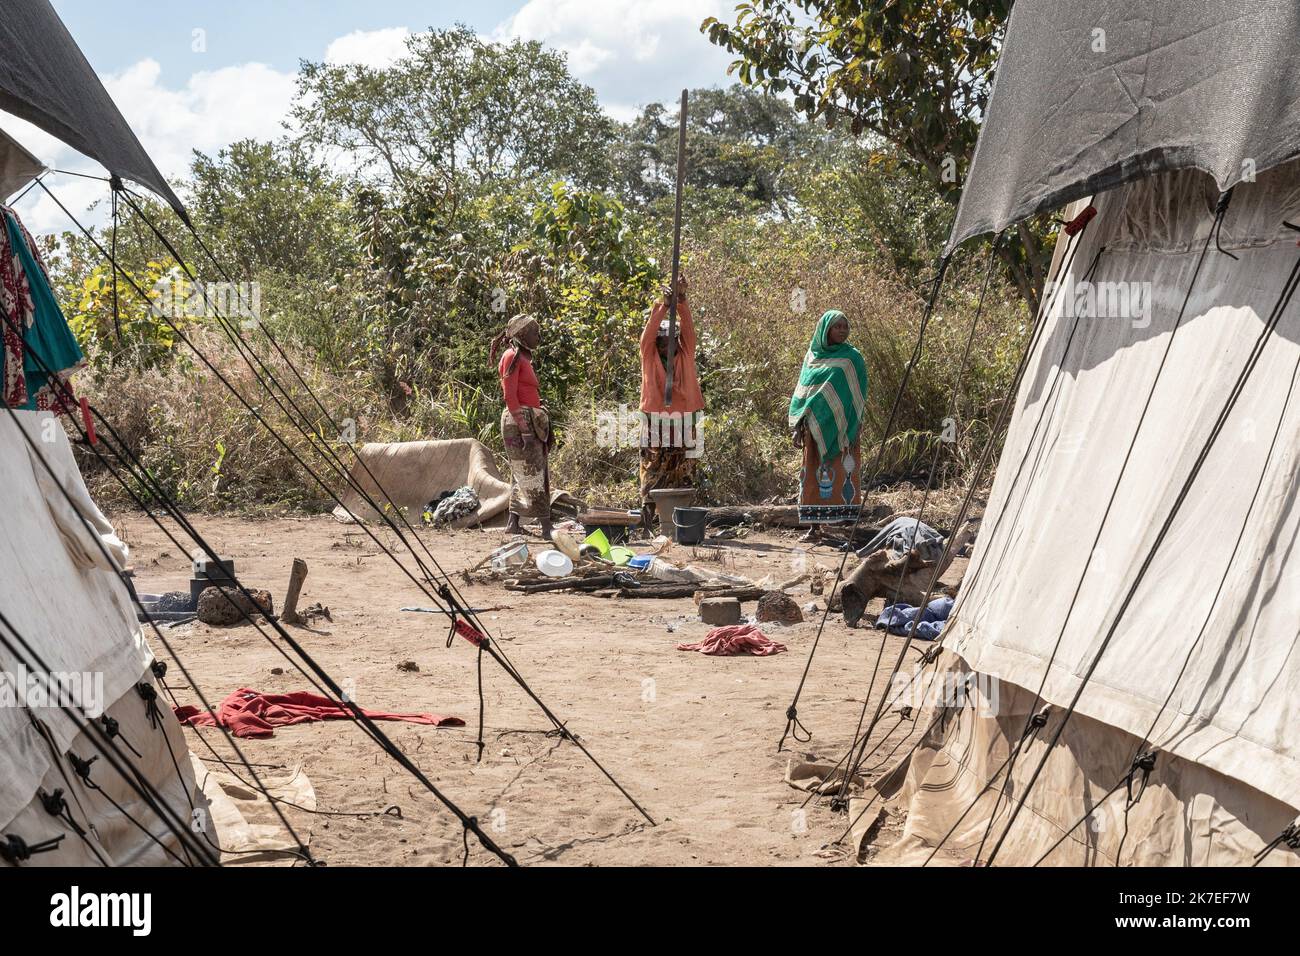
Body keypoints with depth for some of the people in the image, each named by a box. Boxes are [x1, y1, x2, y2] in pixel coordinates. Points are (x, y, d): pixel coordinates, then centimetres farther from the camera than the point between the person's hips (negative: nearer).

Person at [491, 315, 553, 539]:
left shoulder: (523, 358, 20)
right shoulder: (512, 356, -9)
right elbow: (510, 396, -16)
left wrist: (543, 428, 21)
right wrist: (524, 428, -21)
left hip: (530, 420, 10)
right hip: (519, 419, -10)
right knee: (532, 474, -11)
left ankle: (513, 522, 13)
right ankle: (546, 526, -13)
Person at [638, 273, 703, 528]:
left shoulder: (685, 354, 10)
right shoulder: (649, 355, 7)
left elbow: (688, 328, -4)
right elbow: (650, 331, -8)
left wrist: (681, 300, -19)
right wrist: (663, 306, -21)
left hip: (684, 421, 2)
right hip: (655, 420, -2)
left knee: (684, 474, 1)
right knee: (652, 474, -3)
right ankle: (646, 522, -3)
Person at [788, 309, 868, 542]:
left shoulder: (852, 358, 1)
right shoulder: (811, 357, 10)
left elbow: (858, 395, -2)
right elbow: (801, 392, 12)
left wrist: (853, 429, -11)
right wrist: (797, 425, 5)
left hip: (840, 426, -3)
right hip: (814, 426, 3)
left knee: (841, 473, -6)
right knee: (813, 474, 2)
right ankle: (813, 526, 5)